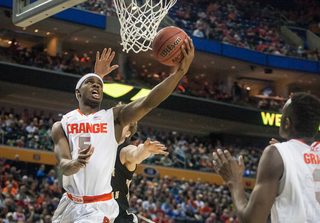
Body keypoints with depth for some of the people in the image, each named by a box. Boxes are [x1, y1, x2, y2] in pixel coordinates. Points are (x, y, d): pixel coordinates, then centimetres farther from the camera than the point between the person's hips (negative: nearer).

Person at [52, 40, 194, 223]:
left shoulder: (114, 118, -1)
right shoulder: (61, 125, 4)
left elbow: (148, 103, -16)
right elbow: (64, 166, -8)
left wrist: (181, 71, -27)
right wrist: (76, 163, -33)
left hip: (99, 207, -3)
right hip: (70, 204, 3)